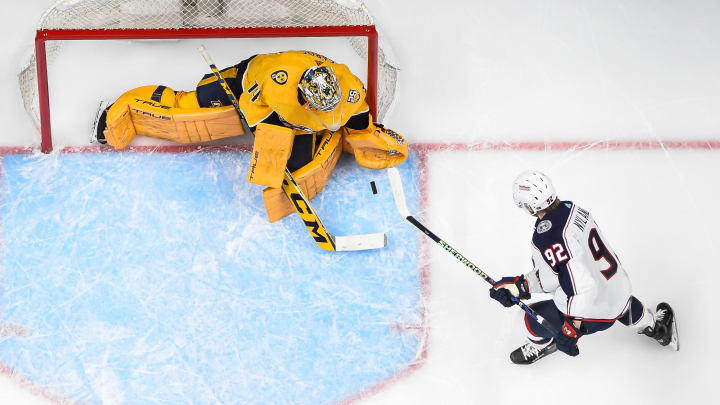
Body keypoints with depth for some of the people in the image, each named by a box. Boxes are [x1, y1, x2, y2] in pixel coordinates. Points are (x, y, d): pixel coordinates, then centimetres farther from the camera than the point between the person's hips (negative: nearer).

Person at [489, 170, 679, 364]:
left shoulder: (545, 238, -30)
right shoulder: (572, 209, -3)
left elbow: (581, 285, -34)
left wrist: (572, 328, -29)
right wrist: (521, 285, 1)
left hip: (596, 313, -7)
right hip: (620, 289, 8)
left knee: (534, 318, 17)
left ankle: (541, 344, 49)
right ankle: (657, 325, 67)